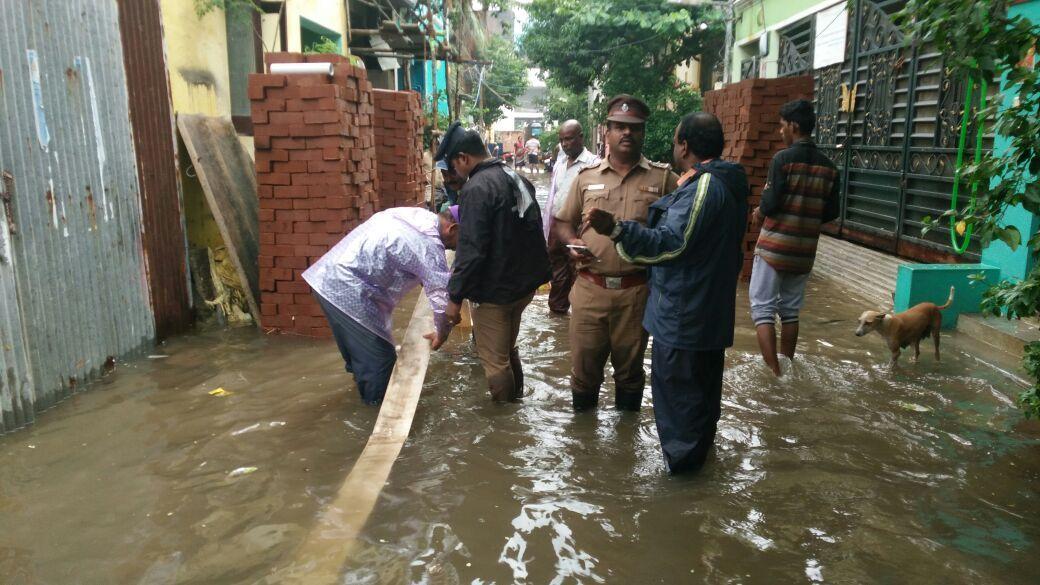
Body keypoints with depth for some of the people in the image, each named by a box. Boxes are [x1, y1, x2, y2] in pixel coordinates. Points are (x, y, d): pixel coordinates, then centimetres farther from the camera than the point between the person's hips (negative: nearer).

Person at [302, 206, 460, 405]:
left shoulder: (419, 216, 10)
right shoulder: (428, 243, -18)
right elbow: (442, 293, -18)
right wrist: (442, 332, -2)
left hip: (328, 276, 10)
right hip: (345, 289, -10)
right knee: (379, 355, 2)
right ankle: (377, 402, 19)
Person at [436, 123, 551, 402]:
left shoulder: (477, 188, -21)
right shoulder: (517, 178, 7)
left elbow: (471, 250, -25)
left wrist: (455, 296, -17)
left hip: (494, 290, -9)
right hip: (525, 282, 9)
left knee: (494, 360, 7)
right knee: (508, 349, 25)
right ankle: (516, 400, 39)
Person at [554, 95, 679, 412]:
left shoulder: (663, 178, 1)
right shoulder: (586, 176, 7)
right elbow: (563, 222, 13)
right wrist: (572, 242, -7)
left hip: (637, 290, -1)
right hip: (589, 288, 1)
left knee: (630, 367, 15)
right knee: (584, 365, 11)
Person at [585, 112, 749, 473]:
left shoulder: (702, 186, -22)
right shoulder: (729, 185, 11)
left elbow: (672, 243, -28)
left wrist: (615, 229, -36)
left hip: (682, 314, -10)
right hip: (713, 310, 10)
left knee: (675, 385, 3)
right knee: (704, 384, 24)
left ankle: (682, 456, 16)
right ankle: (702, 444, 41)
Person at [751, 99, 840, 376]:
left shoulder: (783, 158, -12)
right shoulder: (828, 167, 5)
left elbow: (770, 202, -16)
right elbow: (831, 213, 7)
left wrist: (759, 213, 5)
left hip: (774, 246, -5)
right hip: (804, 250, 6)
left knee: (763, 308, 0)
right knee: (790, 310, 16)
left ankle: (773, 372, -7)